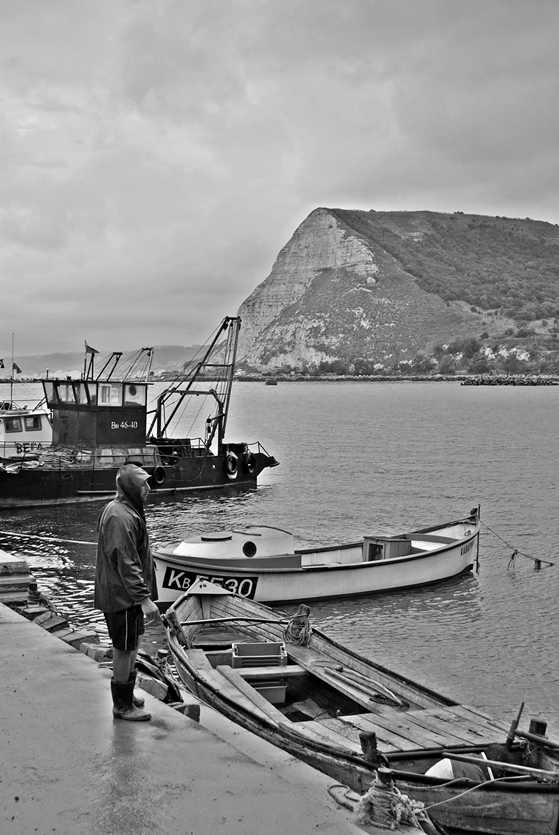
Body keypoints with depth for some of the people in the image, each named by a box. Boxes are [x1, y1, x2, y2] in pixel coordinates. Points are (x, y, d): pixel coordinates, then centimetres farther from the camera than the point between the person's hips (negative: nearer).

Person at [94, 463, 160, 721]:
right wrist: (144, 598, -30)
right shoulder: (121, 518, -24)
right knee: (125, 648, 1)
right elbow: (125, 563, -28)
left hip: (124, 593, 10)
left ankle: (126, 694, 35)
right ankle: (122, 705, 14)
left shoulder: (118, 509, 11)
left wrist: (142, 594, 25)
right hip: (121, 595, -10)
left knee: (132, 644, 21)